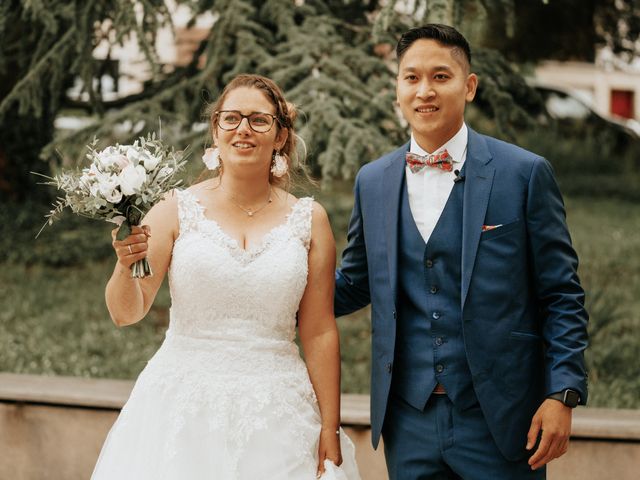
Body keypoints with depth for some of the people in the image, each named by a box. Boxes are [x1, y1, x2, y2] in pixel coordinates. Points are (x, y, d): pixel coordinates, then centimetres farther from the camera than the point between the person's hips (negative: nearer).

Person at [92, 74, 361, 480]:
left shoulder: (309, 219, 2)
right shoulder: (177, 210, -1)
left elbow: (319, 332, 2)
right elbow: (126, 313, -3)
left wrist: (330, 430, 0)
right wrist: (126, 265, -23)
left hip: (276, 416, 1)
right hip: (183, 411, 0)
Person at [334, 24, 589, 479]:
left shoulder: (524, 173, -4)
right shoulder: (373, 182, 7)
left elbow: (561, 295, -3)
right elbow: (353, 285, 15)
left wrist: (562, 394, -10)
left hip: (498, 421, -3)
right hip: (409, 422, 3)